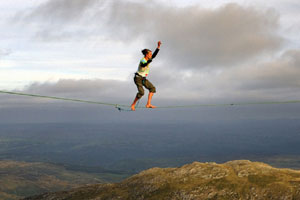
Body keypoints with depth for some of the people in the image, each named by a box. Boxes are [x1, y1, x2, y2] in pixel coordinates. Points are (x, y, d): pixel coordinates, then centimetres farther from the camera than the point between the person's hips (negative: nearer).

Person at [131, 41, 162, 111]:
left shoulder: (148, 59, 5)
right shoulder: (142, 61, -20)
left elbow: (154, 55, -1)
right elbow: (144, 65, -43)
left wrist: (158, 46, -8)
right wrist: (149, 61, -63)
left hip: (143, 78, 9)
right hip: (138, 78, -9)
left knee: (152, 88, -1)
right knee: (141, 92, -22)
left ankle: (148, 104, -6)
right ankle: (133, 105, -6)